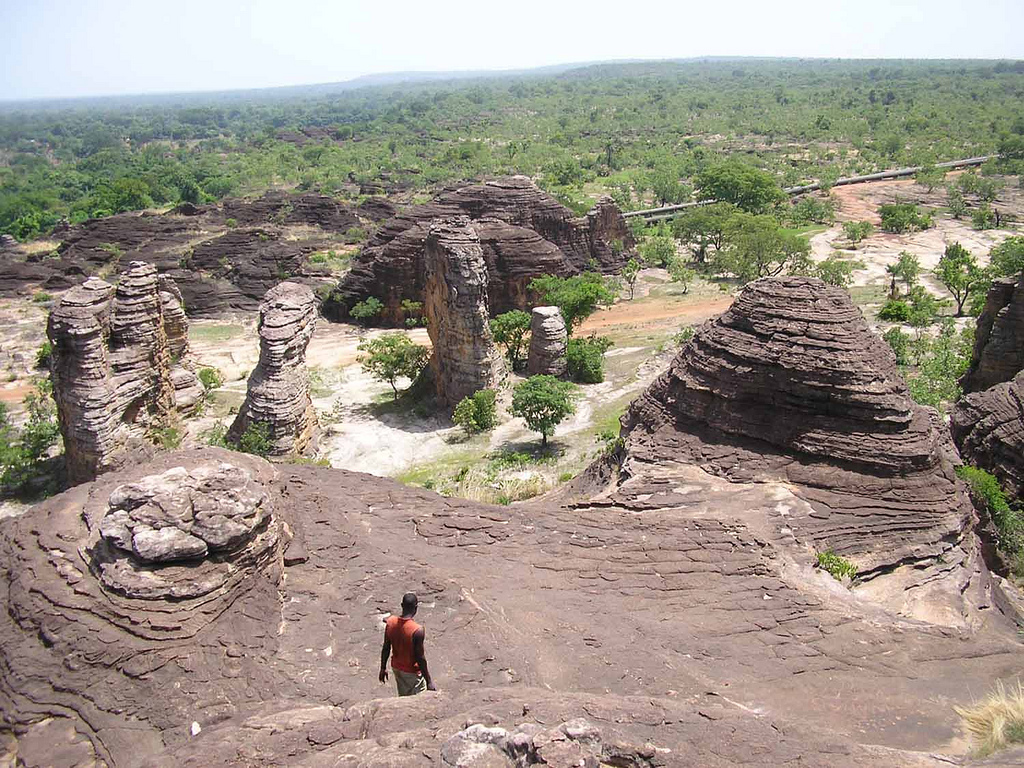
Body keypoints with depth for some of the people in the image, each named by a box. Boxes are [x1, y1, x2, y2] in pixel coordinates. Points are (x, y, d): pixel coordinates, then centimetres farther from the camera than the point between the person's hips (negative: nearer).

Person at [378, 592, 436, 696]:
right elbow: (420, 658, -23)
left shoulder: (391, 622, -13)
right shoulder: (417, 630, -30)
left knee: (403, 698, 24)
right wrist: (429, 681, -12)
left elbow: (386, 648, -1)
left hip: (396, 668, 6)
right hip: (412, 672, -6)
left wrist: (383, 668, 13)